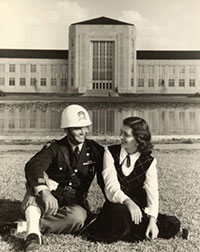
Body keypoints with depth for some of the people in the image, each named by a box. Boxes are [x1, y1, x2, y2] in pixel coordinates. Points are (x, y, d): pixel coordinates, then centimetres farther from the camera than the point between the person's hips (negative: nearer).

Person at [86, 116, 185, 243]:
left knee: (173, 224, -17)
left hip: (138, 206, 3)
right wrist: (128, 202, -36)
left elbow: (152, 191, -13)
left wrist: (152, 220, -27)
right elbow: (111, 185, -17)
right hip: (116, 206, -3)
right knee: (121, 213, -39)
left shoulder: (149, 162, -3)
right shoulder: (111, 152, -6)